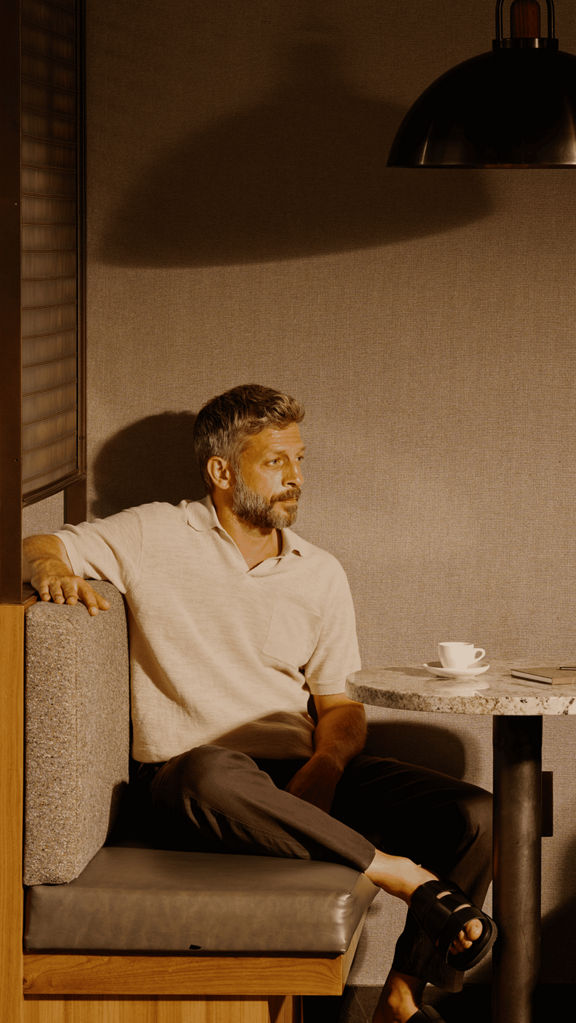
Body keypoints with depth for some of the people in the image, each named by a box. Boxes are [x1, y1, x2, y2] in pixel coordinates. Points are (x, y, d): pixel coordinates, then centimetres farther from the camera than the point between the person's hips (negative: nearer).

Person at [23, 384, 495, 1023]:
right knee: (213, 774, -43)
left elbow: (339, 704, 15)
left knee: (472, 815, -19)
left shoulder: (320, 573, 17)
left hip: (304, 776, 4)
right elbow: (35, 548, 5)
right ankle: (404, 874, -31)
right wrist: (52, 568, -21)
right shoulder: (155, 537, 7)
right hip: (192, 772, -4)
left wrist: (327, 762, -8)